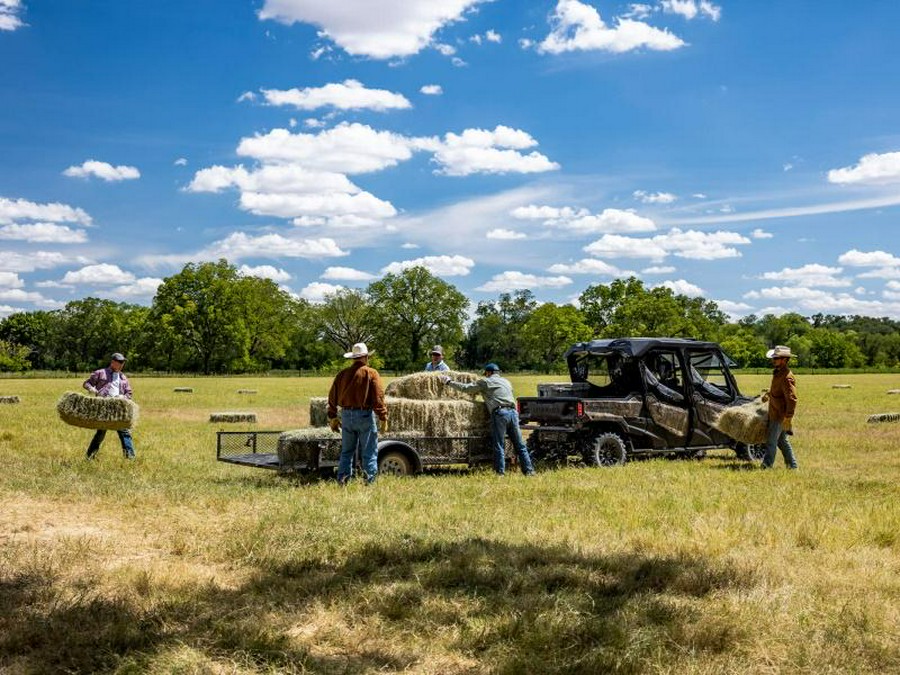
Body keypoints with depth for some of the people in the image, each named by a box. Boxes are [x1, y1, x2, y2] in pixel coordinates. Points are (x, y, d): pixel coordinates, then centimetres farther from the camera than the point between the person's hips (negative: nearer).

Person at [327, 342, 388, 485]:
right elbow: (378, 398, -12)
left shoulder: (342, 374, 7)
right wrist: (383, 418, -7)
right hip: (365, 414, -5)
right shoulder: (370, 373, -7)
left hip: (346, 415, 5)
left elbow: (332, 397, 11)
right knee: (369, 451, 1)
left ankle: (342, 480, 12)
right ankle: (370, 481, -1)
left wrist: (332, 418, 20)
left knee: (346, 451, 14)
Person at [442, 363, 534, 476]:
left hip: (500, 413, -5)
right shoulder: (506, 382, 27)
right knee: (520, 445, 8)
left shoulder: (485, 382, 10)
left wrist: (449, 382, 22)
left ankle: (500, 472, -5)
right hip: (513, 412, 5)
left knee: (499, 446, -2)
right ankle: (529, 470, 7)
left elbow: (466, 388, 10)